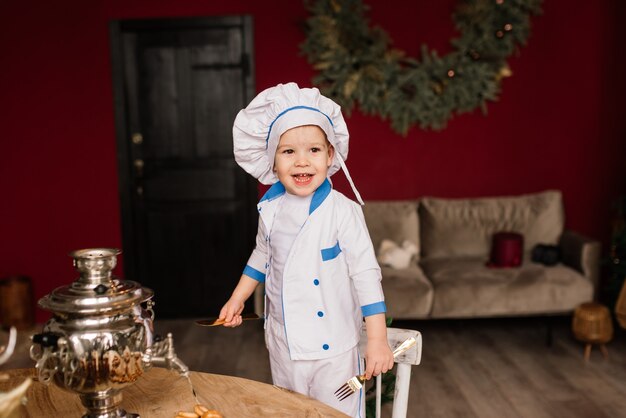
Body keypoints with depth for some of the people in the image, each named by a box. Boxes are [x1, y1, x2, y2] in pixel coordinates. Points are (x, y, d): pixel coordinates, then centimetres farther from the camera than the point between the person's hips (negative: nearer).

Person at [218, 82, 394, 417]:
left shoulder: (343, 212, -18)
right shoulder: (271, 209, -2)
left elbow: (365, 274, -17)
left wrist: (377, 340, -20)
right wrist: (237, 300, 19)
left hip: (333, 350, -5)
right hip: (283, 346, 5)